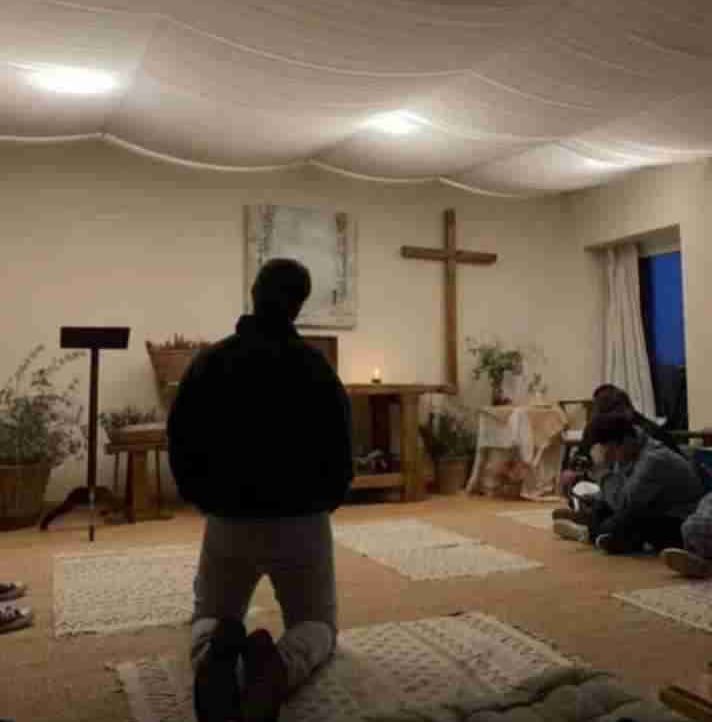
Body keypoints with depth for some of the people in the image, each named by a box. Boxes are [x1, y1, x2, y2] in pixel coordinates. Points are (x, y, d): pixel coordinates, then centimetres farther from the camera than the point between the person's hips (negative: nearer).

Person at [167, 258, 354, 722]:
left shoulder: (208, 363, -3)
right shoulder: (318, 367, -8)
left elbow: (181, 448, 0)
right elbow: (341, 455, -5)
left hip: (228, 523, 2)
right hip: (303, 524, -1)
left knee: (210, 619, 24)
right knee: (318, 625, 18)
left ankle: (215, 654, -17)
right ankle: (279, 665, -21)